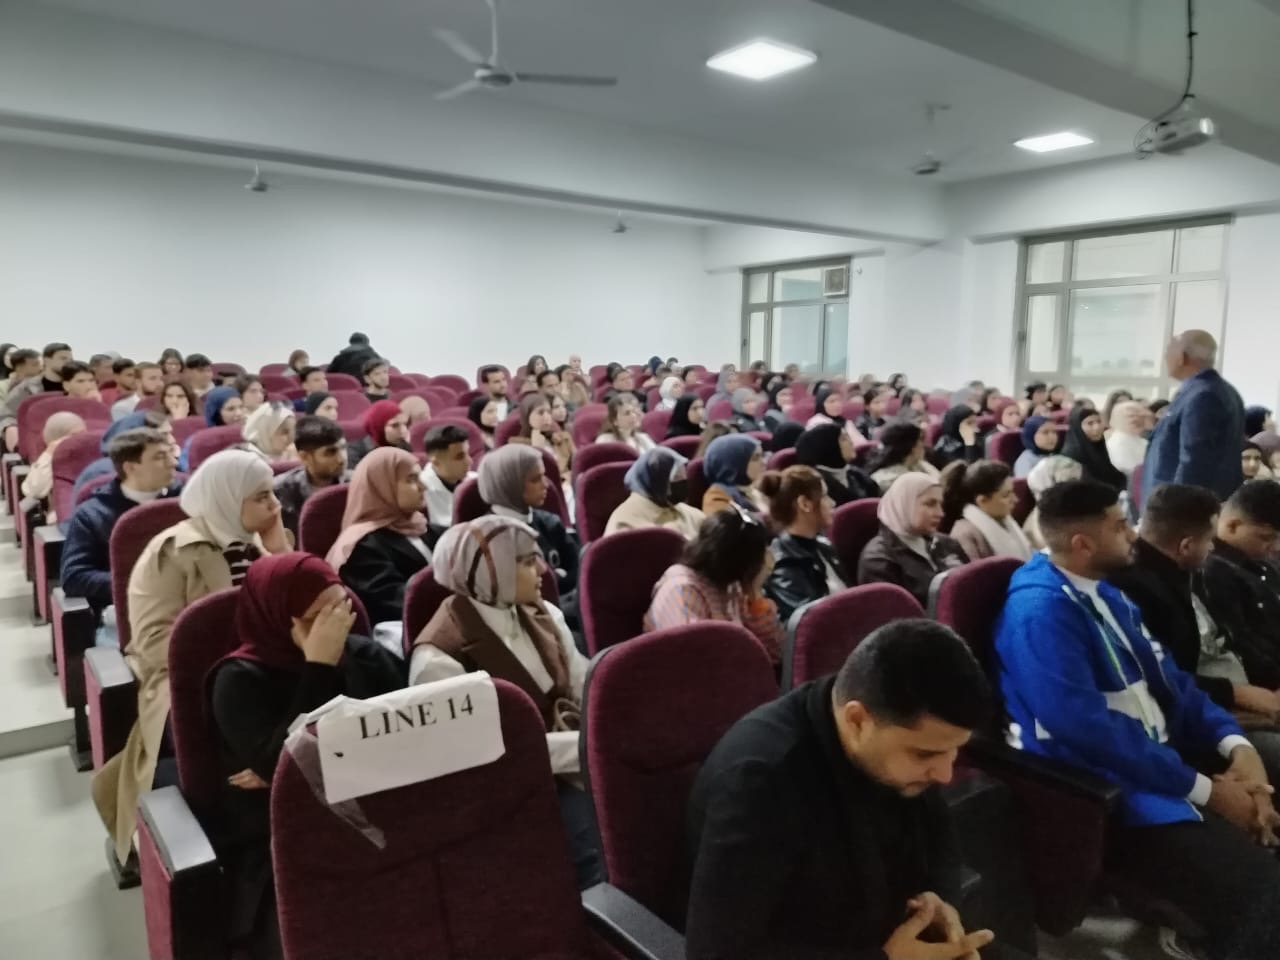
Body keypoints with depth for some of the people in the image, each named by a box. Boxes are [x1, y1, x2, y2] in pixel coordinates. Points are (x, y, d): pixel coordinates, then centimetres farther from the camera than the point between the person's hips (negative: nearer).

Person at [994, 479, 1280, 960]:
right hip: (1110, 789, -9)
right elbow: (1088, 728, -24)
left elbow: (1164, 676, 11)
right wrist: (1204, 790, -17)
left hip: (1165, 759, 10)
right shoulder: (1039, 610, -20)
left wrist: (1234, 743, -5)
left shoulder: (1101, 591, 11)